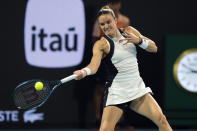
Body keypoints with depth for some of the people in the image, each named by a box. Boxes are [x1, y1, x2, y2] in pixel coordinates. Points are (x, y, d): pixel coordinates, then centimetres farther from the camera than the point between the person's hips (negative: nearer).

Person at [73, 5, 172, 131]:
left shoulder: (130, 31, 6)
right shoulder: (101, 44, -8)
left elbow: (153, 48, 7)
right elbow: (94, 65, -24)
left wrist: (138, 40, -13)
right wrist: (84, 72, -47)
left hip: (137, 88, 4)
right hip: (116, 92, -4)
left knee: (161, 120, -8)